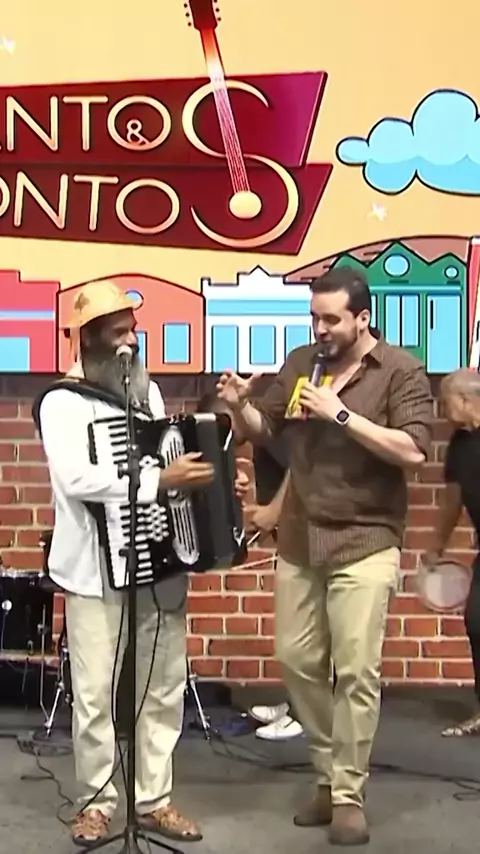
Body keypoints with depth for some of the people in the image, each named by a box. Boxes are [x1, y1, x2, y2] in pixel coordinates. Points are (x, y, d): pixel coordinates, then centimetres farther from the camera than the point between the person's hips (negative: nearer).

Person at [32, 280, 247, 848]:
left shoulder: (148, 392, 12)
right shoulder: (62, 403, -9)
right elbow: (77, 478, -24)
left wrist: (202, 476, 6)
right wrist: (161, 479, -27)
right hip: (97, 573, -6)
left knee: (164, 690, 9)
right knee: (96, 695, 0)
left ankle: (154, 800, 22)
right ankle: (96, 803, 18)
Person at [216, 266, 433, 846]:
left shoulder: (400, 371, -7)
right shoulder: (300, 363, 7)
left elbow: (413, 451, -18)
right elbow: (263, 430, 11)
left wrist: (340, 413, -22)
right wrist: (239, 406, -11)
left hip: (364, 543, -5)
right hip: (299, 540, 5)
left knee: (355, 672, -2)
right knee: (297, 661, 11)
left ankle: (348, 796, 13)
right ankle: (329, 775, 29)